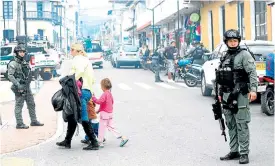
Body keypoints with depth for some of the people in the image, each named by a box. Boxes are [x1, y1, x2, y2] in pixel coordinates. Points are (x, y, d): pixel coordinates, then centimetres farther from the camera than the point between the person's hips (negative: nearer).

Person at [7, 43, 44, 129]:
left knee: (31, 104, 12)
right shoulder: (13, 64, -10)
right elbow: (10, 75, -19)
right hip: (20, 88, -8)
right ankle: (19, 124, 2)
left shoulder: (24, 62, 15)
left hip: (27, 87, 8)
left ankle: (34, 121, 22)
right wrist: (17, 85, -25)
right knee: (19, 106, -3)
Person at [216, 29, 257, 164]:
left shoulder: (244, 55, -4)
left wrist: (253, 89, -23)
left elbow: (252, 72, -13)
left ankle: (244, 153, -1)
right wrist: (220, 93, 20)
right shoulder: (225, 57, 17)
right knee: (231, 125, 11)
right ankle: (234, 151, 20)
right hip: (227, 96, 7)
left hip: (240, 95, -7)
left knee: (242, 125, -6)